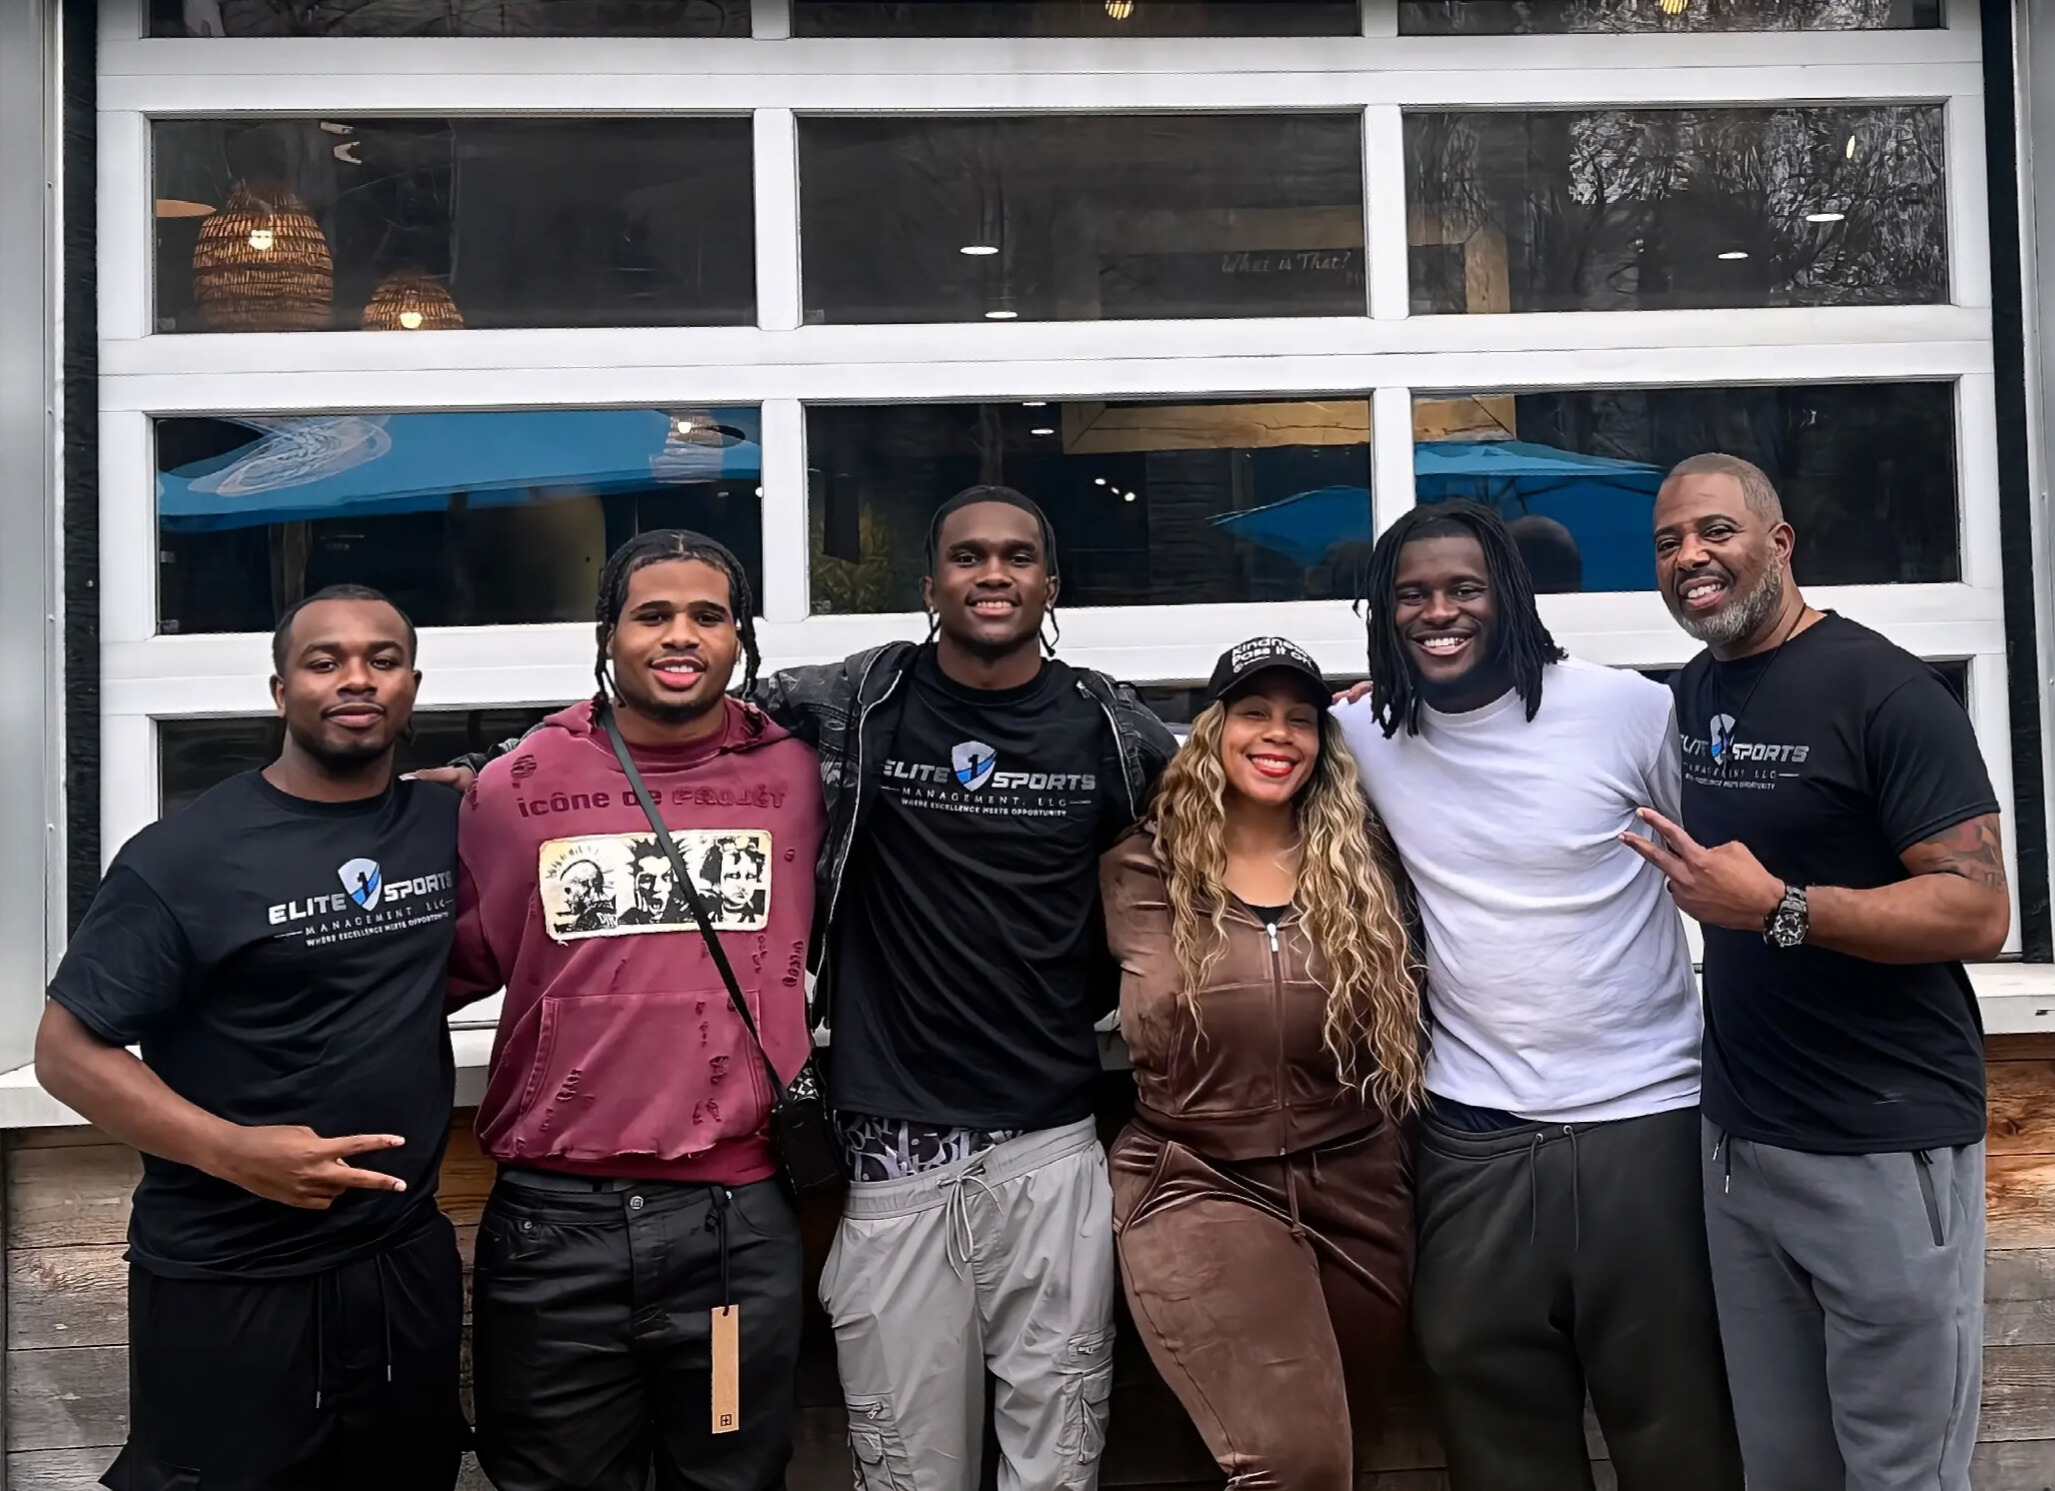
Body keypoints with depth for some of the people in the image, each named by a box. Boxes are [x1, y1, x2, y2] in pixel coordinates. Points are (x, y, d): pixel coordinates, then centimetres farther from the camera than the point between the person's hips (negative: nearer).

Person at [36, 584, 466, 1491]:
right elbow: (69, 1051, -10)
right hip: (227, 1288, -4)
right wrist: (232, 1151, -22)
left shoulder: (450, 829, 3)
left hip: (410, 1266, 4)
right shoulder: (184, 856, -10)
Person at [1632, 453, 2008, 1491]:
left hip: (1887, 1152, -7)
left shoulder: (1886, 692, -12)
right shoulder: (1694, 694, 10)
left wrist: (1777, 908, -26)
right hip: (1737, 1141, 7)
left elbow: (1979, 914, -17)